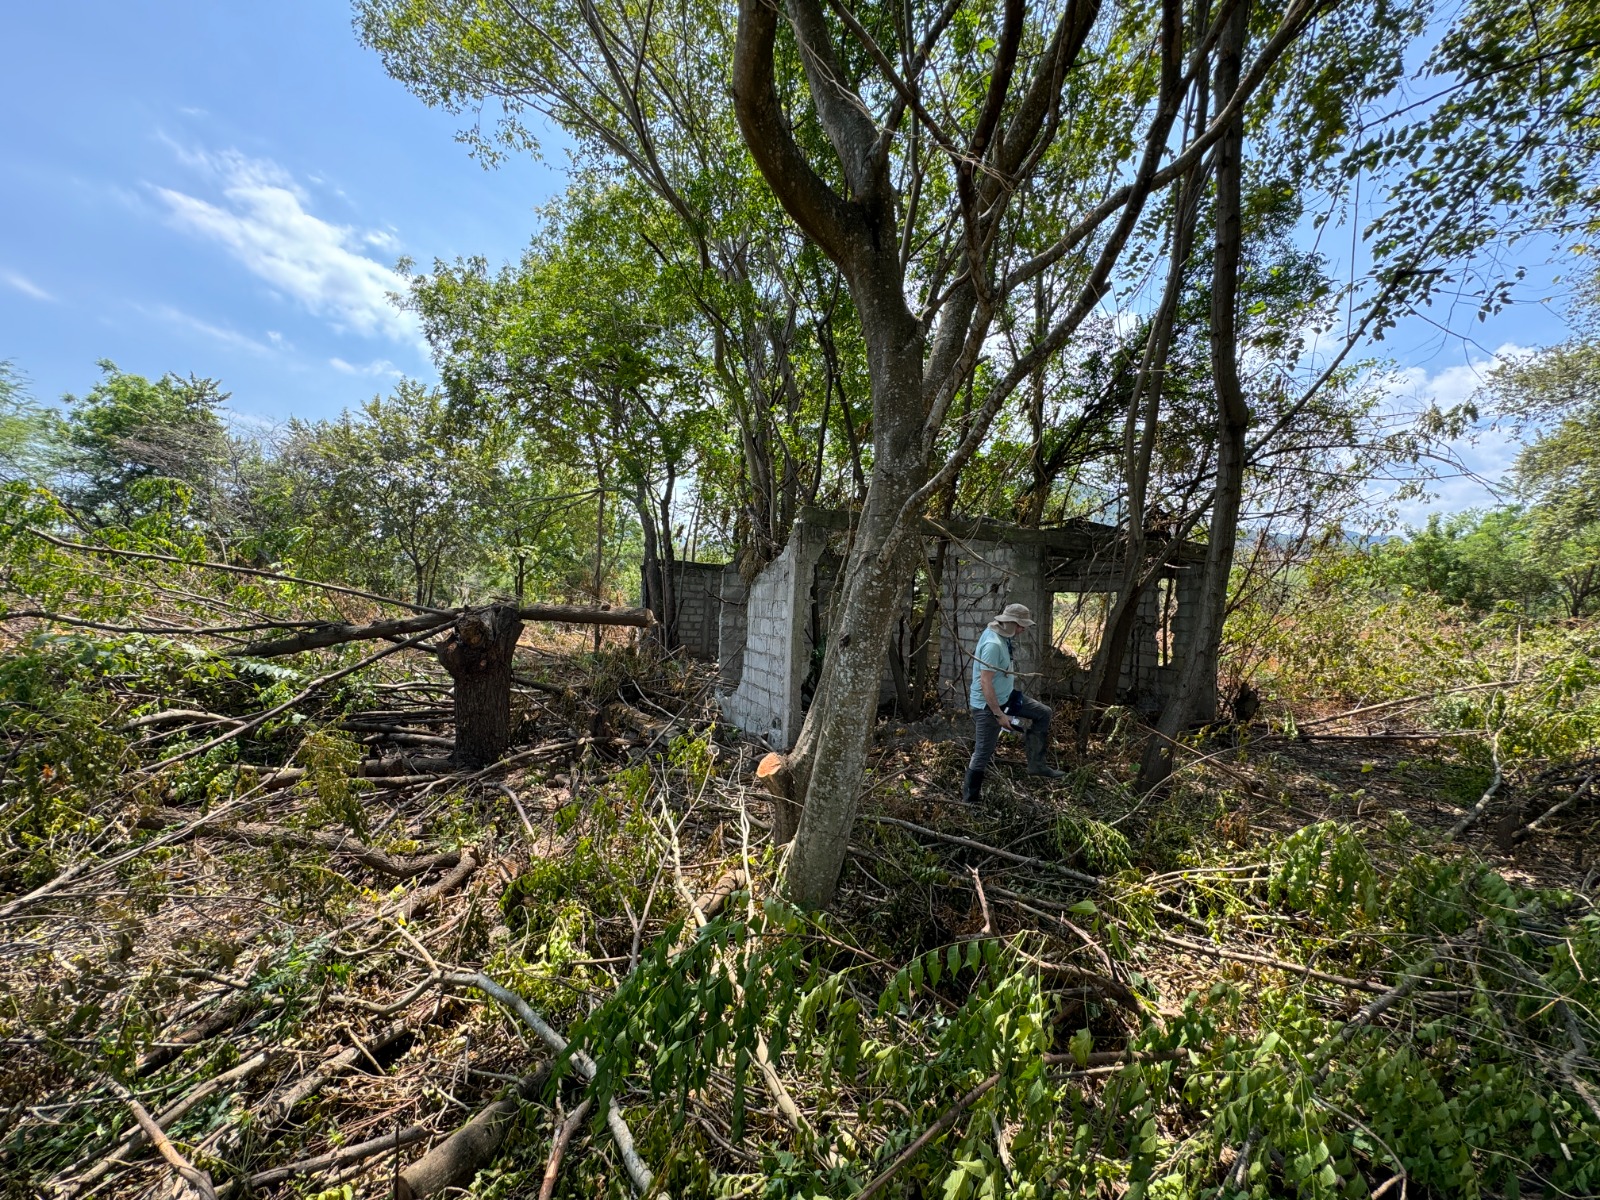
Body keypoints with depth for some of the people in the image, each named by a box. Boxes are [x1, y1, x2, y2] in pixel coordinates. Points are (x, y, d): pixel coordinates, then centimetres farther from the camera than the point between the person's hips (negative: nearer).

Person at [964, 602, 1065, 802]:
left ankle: (1036, 764, 21)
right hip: (987, 705, -10)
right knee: (983, 754, 1)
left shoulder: (1002, 636, 1)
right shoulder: (993, 644, -30)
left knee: (1043, 713, 14)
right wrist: (998, 714, -24)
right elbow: (985, 683, -30)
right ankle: (969, 799, 17)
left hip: (1006, 695, 10)